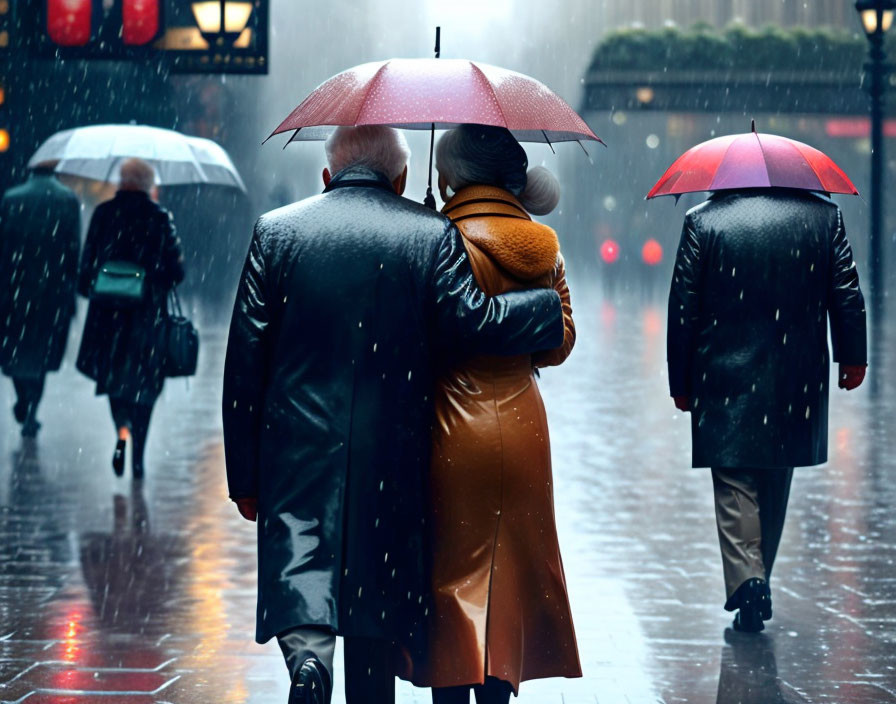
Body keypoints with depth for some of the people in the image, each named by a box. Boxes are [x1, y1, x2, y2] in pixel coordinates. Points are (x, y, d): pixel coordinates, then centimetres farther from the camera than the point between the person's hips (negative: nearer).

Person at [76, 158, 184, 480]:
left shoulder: (104, 213, -2)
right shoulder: (160, 217, -5)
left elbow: (88, 260, -1)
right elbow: (176, 270, -4)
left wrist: (88, 289, 16)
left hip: (109, 309, 1)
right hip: (148, 311, -1)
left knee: (113, 375, 14)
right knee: (143, 380, 9)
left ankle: (123, 429, -14)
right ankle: (138, 458, 7)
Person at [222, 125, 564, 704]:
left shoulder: (276, 231, 5)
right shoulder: (434, 234, 2)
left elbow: (245, 356, 2)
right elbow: (469, 321, -11)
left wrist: (244, 475, 6)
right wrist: (550, 308, 7)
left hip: (298, 449, 0)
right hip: (391, 456, 1)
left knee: (297, 575, -4)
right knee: (375, 600, 12)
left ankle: (308, 657, -33)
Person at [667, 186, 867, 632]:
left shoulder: (702, 221, -4)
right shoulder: (823, 215, 1)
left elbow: (683, 309, -3)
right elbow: (847, 293, 3)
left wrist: (681, 382, 4)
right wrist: (853, 357, 14)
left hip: (726, 380, -2)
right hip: (796, 381, 3)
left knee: (735, 487, 1)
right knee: (774, 485, 17)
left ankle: (746, 582, -14)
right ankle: (757, 584, 25)